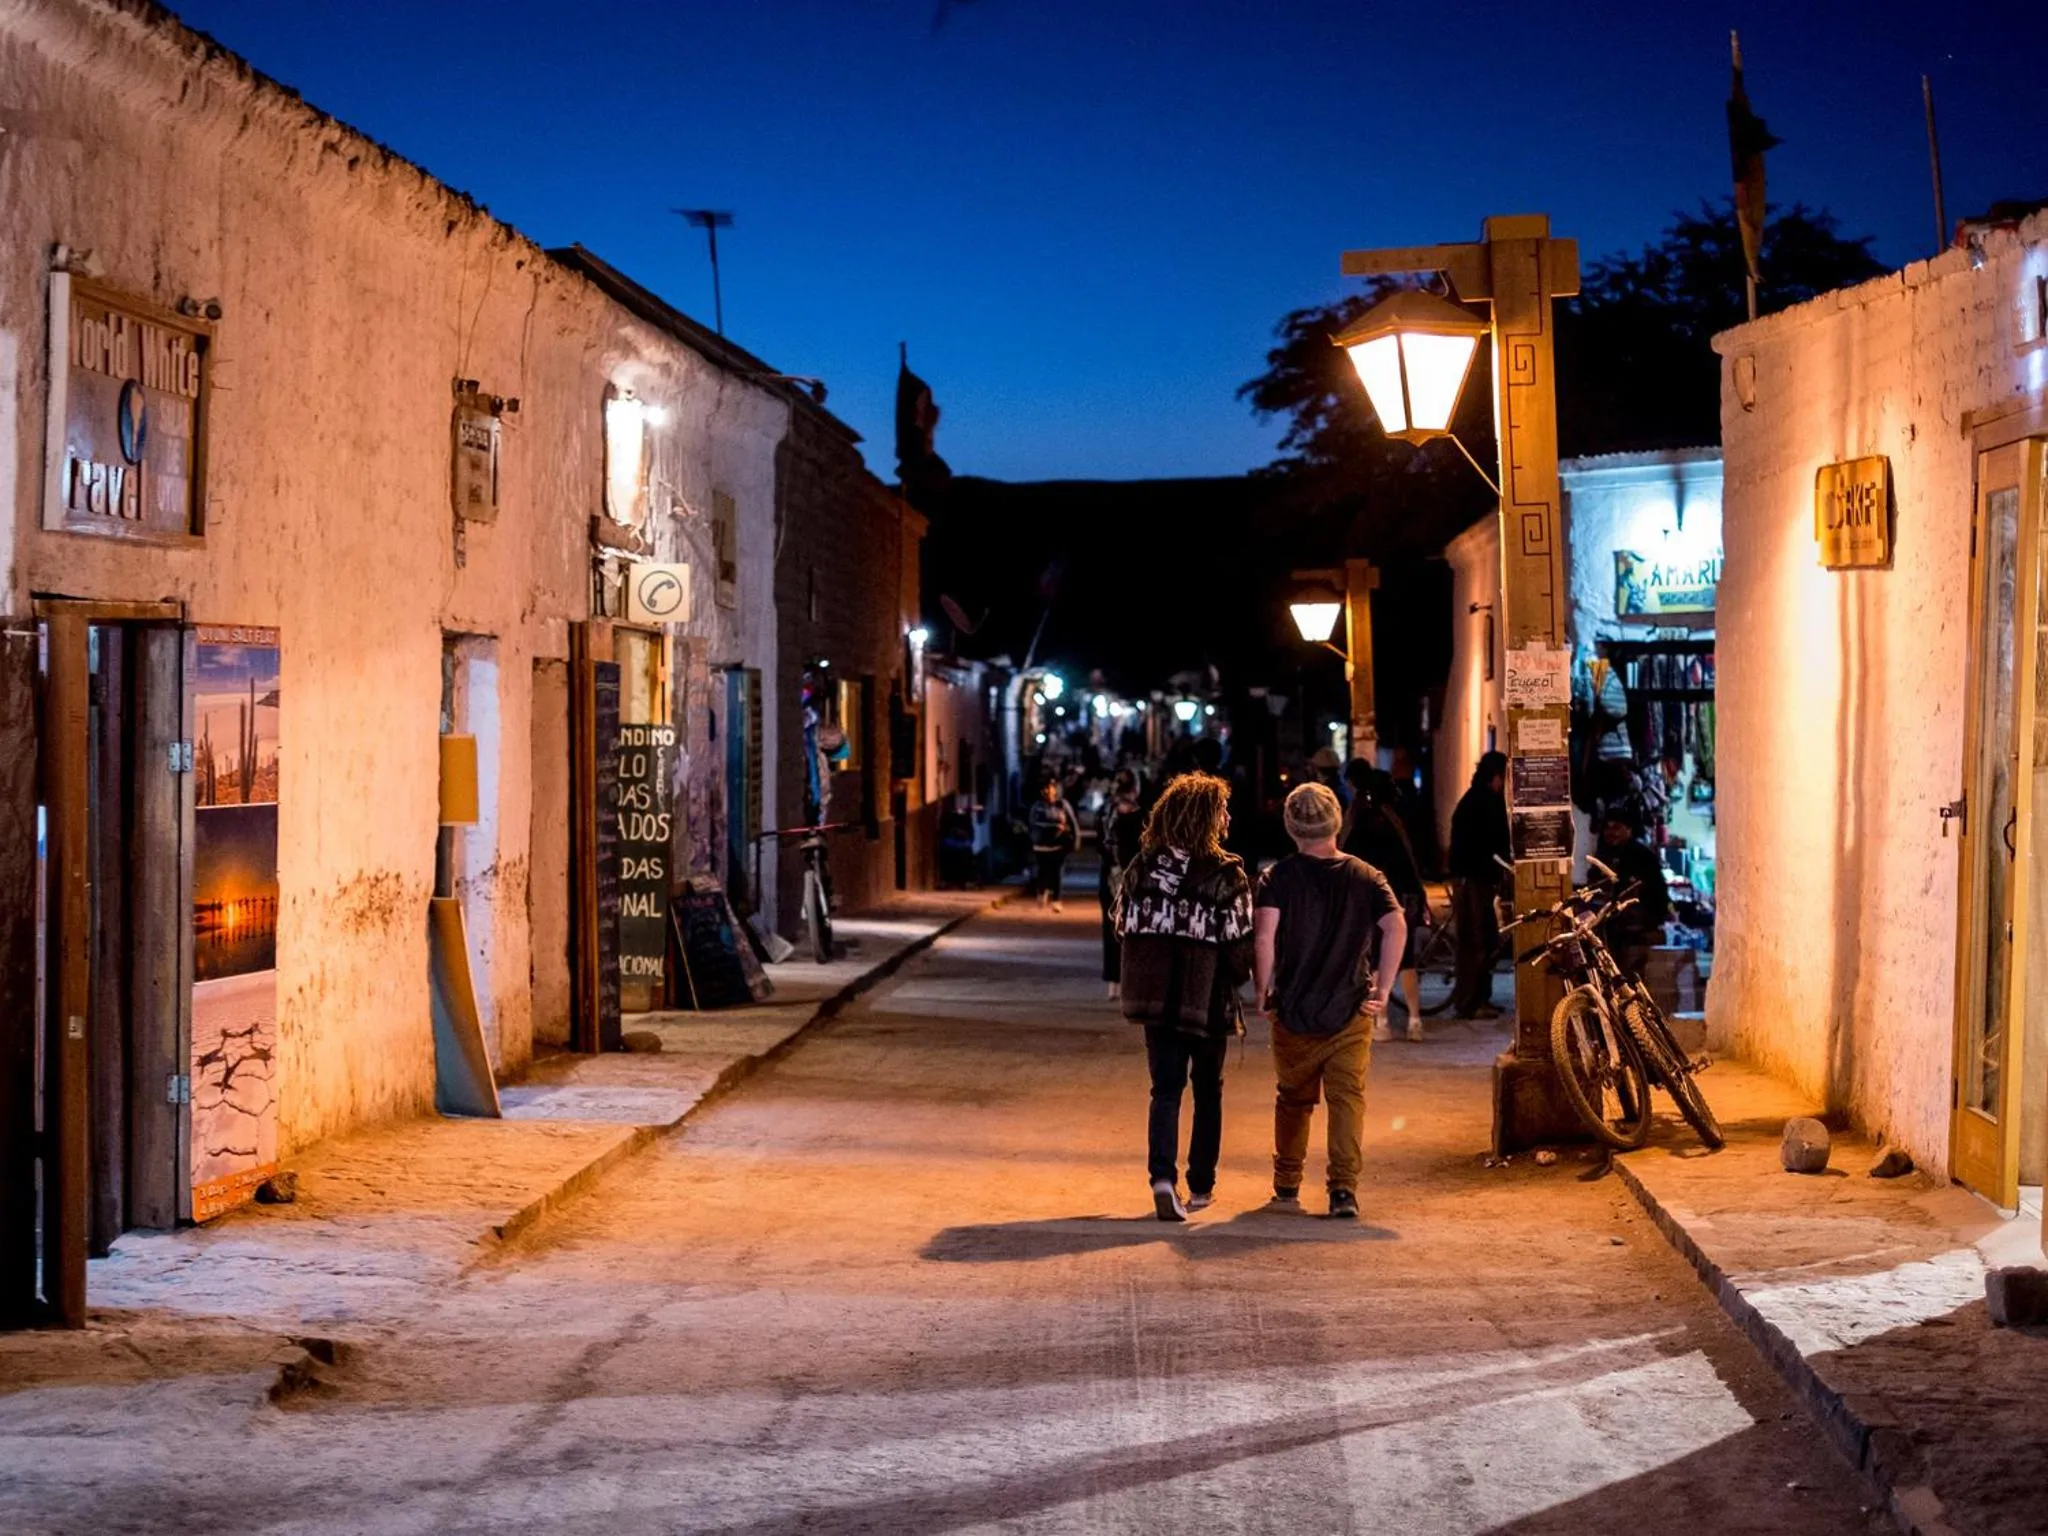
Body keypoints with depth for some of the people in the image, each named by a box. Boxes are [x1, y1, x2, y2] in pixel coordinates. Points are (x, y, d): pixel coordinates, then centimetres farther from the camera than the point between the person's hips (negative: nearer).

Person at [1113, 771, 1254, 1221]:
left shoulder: (1141, 868, -1)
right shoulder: (1225, 876, -12)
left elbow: (1124, 929, 5)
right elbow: (1240, 946, -11)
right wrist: (1232, 982, 8)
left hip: (1156, 998, 2)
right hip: (1208, 1000, -2)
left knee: (1165, 1088, 7)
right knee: (1208, 1090, 16)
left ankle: (1162, 1176, -13)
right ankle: (1201, 1185, 23)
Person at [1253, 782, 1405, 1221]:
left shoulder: (1279, 877, -2)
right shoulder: (1366, 877, 3)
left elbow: (1263, 934, -16)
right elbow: (1396, 927, -10)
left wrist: (1262, 991, -5)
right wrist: (1382, 991, -4)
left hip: (1293, 1010, 0)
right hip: (1351, 1012, 0)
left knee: (1293, 1100, 16)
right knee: (1347, 1098, 0)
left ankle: (1286, 1187, 26)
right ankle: (1344, 1189, -14)